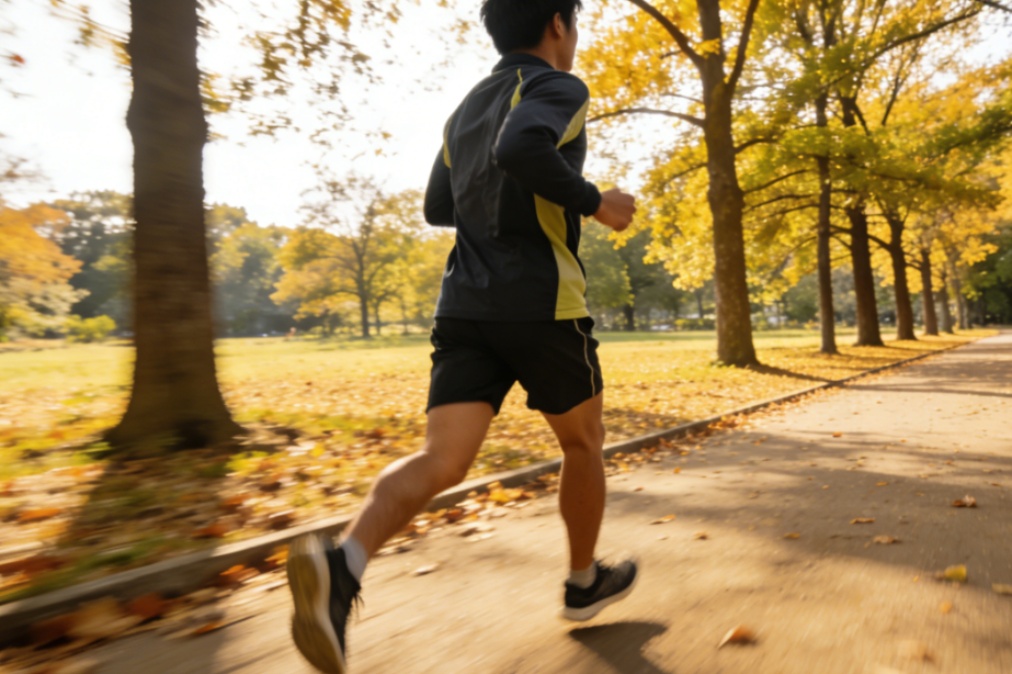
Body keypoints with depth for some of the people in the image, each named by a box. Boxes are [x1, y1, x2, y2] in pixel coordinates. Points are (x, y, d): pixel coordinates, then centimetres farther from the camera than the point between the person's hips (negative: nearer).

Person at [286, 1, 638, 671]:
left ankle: (341, 563, -28)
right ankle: (585, 582, 31)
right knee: (584, 443, 16)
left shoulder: (466, 107, 23)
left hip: (465, 305, 6)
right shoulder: (559, 88, 0)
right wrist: (596, 202, -10)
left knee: (442, 460, -3)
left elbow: (439, 206, 25)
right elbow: (520, 150, -22)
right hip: (541, 302, -5)